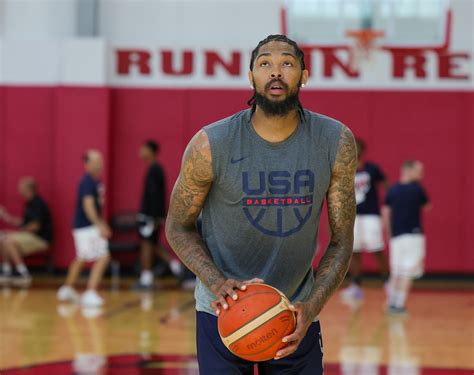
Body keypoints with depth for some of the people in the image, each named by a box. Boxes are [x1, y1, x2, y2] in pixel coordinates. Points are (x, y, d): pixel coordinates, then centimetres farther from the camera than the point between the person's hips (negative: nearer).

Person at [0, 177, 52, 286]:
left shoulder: (37, 203, -16)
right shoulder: (30, 203, 14)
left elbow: (35, 226, -21)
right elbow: (23, 223, 18)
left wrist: (20, 230, -13)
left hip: (41, 238, -10)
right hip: (30, 236, 10)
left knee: (10, 241, -25)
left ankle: (23, 274, -21)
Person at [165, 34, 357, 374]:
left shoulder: (336, 143, -8)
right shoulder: (211, 145, -14)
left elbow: (341, 241, -3)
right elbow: (179, 227, -2)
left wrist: (311, 307, -18)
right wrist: (217, 283, -19)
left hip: (295, 314, 2)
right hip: (224, 310, -2)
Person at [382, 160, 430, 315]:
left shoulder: (392, 190, 6)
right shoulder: (417, 188, -6)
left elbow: (386, 213, 6)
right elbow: (427, 206, 10)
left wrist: (389, 233, 16)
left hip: (396, 235, 5)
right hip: (413, 234, -5)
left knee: (396, 272, 15)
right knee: (407, 272, -4)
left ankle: (391, 302, 15)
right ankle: (399, 305, -9)